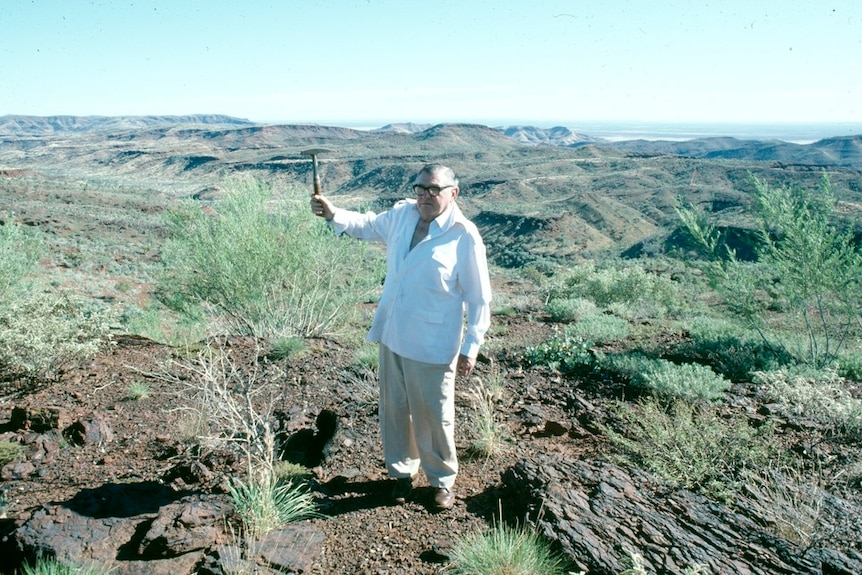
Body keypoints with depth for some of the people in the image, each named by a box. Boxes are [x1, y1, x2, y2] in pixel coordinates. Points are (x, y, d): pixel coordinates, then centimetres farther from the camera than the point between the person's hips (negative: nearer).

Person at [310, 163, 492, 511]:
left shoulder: (464, 236, -15)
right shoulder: (402, 215, 2)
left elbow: (479, 298, -11)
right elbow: (367, 225, 19)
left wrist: (471, 347, -12)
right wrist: (333, 215, -1)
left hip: (432, 346, -5)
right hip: (392, 336, 6)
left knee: (433, 417, 8)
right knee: (394, 410, 17)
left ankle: (442, 479, 32)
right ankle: (402, 471, 38)